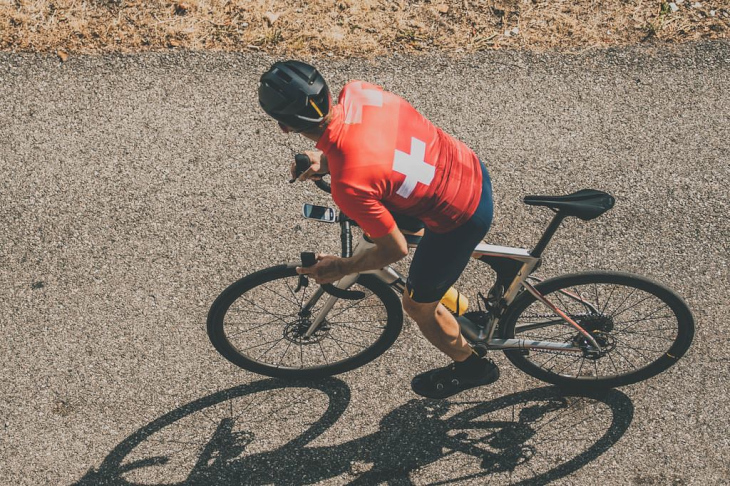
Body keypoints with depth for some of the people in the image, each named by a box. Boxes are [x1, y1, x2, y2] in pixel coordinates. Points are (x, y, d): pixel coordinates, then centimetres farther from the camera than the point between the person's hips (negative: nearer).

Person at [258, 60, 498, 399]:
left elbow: (395, 250, -20)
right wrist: (326, 160, -5)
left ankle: (472, 367, 46)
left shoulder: (348, 185, -35)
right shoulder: (357, 91, -16)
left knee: (418, 305, 18)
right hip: (473, 169, 7)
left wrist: (341, 269, -4)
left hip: (461, 220, -7)